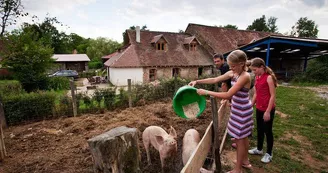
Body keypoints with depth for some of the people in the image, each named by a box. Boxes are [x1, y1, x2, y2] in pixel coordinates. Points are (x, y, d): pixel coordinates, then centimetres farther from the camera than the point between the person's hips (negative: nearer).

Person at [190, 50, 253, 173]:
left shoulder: (245, 76, -26)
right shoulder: (232, 73, -1)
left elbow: (228, 95, -32)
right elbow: (214, 80, 2)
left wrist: (206, 92, -29)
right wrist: (197, 81, -6)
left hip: (242, 111, -8)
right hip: (237, 109, 8)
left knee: (239, 139, 5)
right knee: (243, 137, 22)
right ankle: (245, 161, 42)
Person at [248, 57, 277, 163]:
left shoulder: (269, 78, -17)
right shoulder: (257, 78, 5)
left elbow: (273, 96, -18)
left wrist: (268, 111, -19)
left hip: (268, 110, -7)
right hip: (259, 109, 7)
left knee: (267, 131, 7)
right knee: (259, 130, 19)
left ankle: (269, 154, 25)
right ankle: (259, 149, 36)